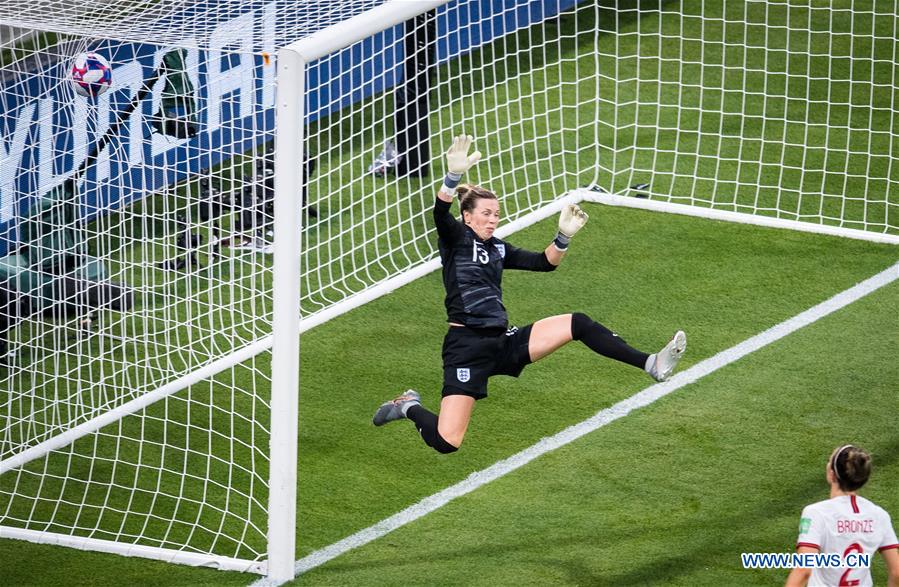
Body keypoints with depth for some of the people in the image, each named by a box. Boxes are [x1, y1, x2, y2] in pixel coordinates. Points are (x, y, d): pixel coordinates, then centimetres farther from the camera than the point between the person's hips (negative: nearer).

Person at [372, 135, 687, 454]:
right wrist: (454, 175, -40)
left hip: (503, 343, 6)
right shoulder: (456, 238, -1)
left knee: (577, 323, -8)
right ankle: (409, 407, 17)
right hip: (466, 346, -6)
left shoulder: (498, 248, 17)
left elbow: (544, 262, 14)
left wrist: (564, 236, -5)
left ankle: (650, 364, -9)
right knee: (446, 443, -15)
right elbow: (441, 213, -23)